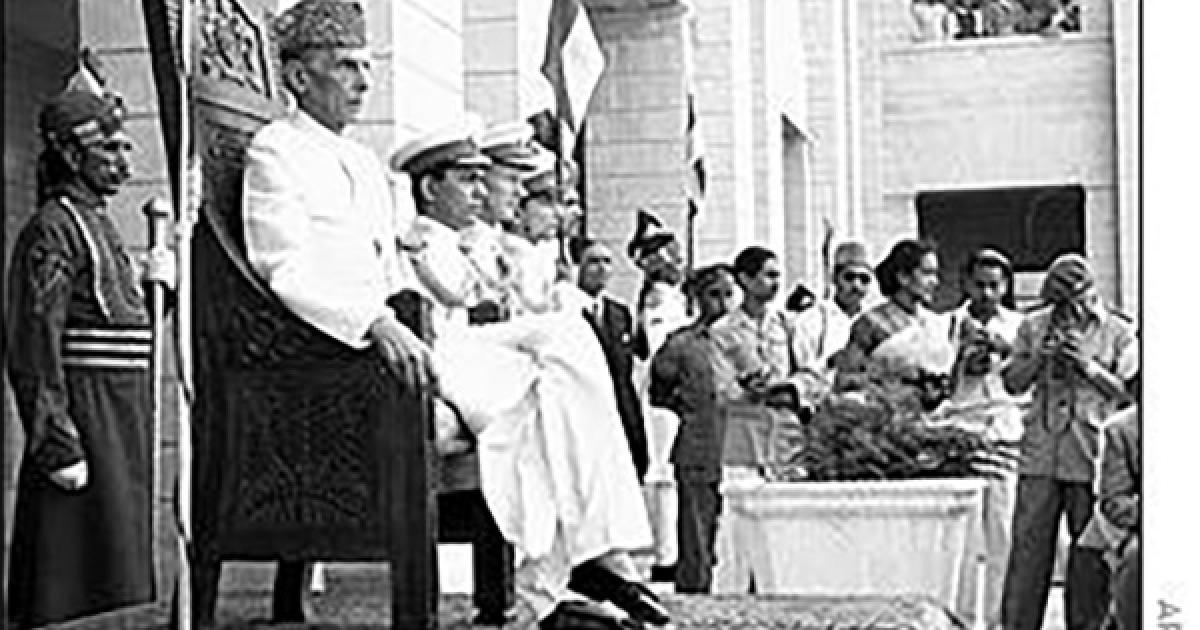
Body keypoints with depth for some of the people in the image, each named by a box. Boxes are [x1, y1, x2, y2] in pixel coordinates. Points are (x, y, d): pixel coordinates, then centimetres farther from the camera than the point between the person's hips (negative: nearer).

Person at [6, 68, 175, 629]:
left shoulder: (99, 224, 17)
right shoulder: (53, 229, -13)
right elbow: (34, 347, -19)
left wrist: (153, 287, 5)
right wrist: (58, 447, -22)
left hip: (124, 425, 9)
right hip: (84, 423, -9)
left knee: (119, 566, 15)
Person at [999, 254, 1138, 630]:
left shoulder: (1119, 333, 3)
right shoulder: (1034, 326, 9)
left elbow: (1128, 394, -1)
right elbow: (1012, 384, 10)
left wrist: (1088, 365, -13)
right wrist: (1038, 358, -8)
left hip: (1092, 457, -1)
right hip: (1040, 455, 2)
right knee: (1028, 545, 0)